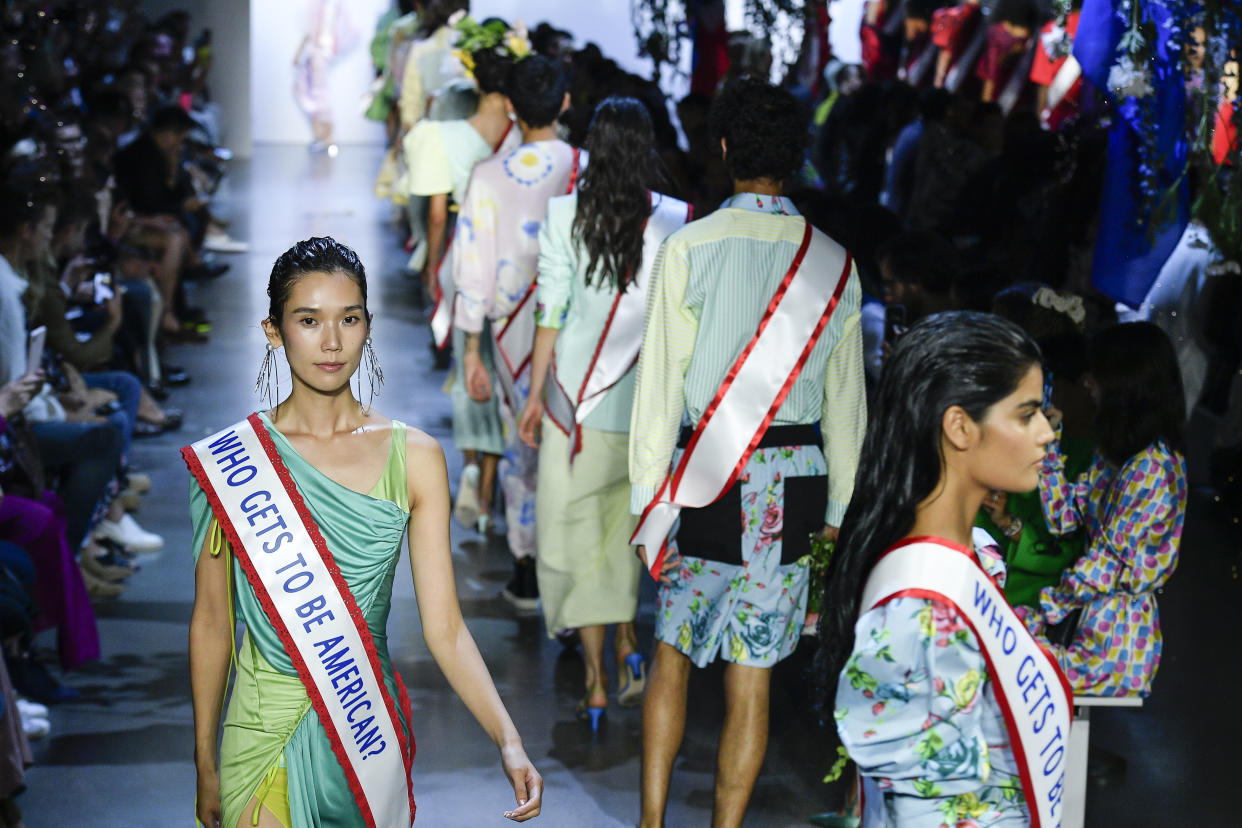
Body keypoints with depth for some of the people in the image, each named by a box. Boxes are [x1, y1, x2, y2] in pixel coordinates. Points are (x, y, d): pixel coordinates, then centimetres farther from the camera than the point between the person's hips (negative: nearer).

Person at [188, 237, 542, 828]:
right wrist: (206, 767, 5)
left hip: (369, 729, 1)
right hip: (265, 729, -1)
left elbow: (444, 626, -6)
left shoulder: (413, 458, -3)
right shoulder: (230, 460, -5)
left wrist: (507, 740, -18)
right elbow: (211, 623, 2)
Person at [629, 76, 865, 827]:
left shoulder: (689, 248, -7)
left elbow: (662, 381, -6)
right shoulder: (832, 263, 2)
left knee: (673, 651, 14)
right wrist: (839, 511, 14)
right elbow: (845, 403, 6)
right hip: (792, 483, 2)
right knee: (752, 674, 7)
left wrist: (647, 499, -1)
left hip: (701, 477, -1)